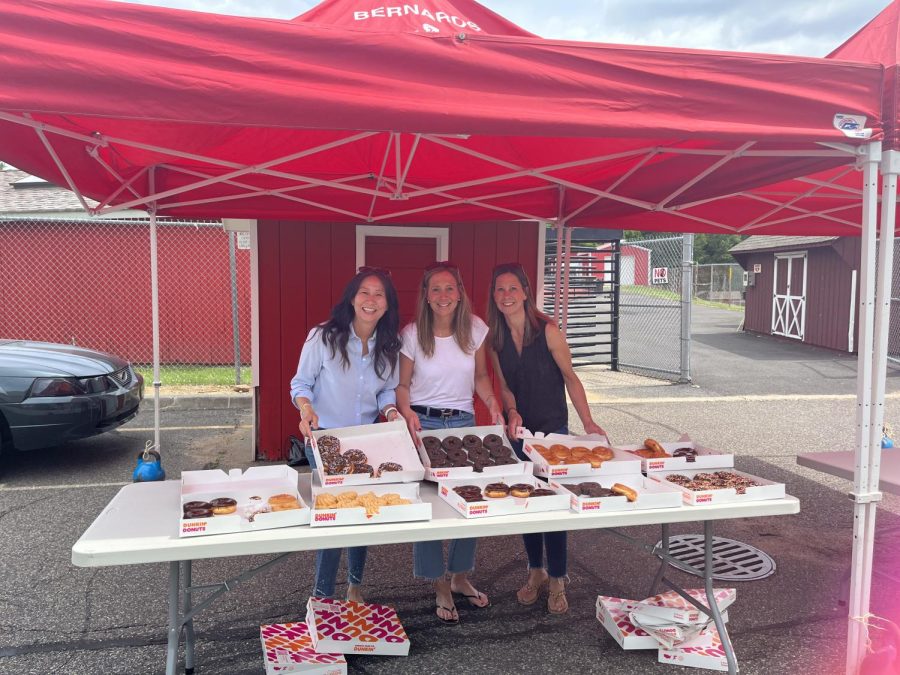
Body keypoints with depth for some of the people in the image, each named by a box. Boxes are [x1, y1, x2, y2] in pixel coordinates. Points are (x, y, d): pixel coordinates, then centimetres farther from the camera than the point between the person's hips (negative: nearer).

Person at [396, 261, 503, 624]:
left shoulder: (475, 329, -2)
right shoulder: (412, 334, -9)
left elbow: (480, 376, 9)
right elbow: (402, 385, -2)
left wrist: (492, 402, -9)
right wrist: (408, 413, -21)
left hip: (464, 423, 3)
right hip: (424, 424, -2)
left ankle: (460, 577, 31)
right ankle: (441, 588, 19)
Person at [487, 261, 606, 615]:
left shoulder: (548, 330, -14)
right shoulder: (495, 338, -2)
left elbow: (570, 377, -8)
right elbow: (504, 386, 4)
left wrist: (588, 422, -13)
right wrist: (512, 412, -16)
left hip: (552, 427, -4)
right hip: (517, 427, 4)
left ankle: (557, 581, 16)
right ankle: (535, 570, 30)